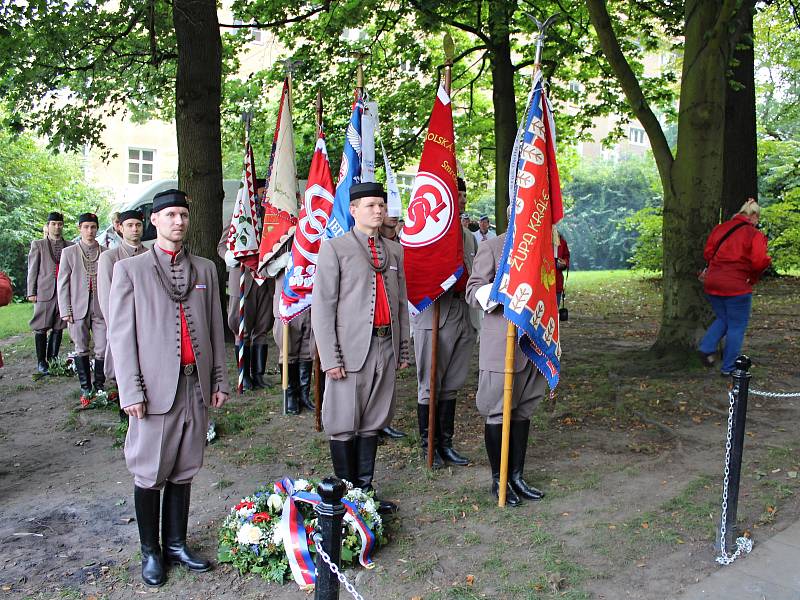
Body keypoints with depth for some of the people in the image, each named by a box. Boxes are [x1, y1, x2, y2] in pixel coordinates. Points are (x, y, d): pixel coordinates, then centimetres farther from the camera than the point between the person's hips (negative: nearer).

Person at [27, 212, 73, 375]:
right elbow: (32, 269, 5)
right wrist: (31, 292, -1)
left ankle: (52, 359, 16)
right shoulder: (38, 245, 8)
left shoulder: (71, 246, 11)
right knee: (41, 329, 1)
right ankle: (41, 362, 9)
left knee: (58, 328, 6)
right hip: (44, 292, -2)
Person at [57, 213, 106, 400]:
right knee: (81, 349, 7)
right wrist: (65, 310, -2)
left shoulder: (105, 253, 5)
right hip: (79, 308, 0)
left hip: (101, 308, 0)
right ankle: (85, 388, 18)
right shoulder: (68, 252, 5)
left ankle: (99, 386, 16)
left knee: (102, 350, 0)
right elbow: (63, 283, 4)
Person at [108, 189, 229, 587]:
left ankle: (176, 544, 26)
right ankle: (150, 551, 23)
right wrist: (131, 391, -9)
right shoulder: (130, 269, 1)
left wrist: (220, 379, 9)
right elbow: (121, 334, -3)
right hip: (156, 387, -3)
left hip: (196, 384, 4)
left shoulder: (205, 269, 11)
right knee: (150, 473, 6)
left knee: (184, 471, 12)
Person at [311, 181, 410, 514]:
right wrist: (330, 357, -12)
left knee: (373, 423, 12)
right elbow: (322, 305, -6)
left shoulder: (394, 250, 15)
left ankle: (366, 490, 24)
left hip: (385, 346, 5)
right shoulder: (335, 248, -1)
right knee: (345, 425, 3)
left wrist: (403, 349, 13)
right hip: (352, 349, -5)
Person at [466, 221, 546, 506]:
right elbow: (473, 292, -7)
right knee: (498, 413, 3)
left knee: (523, 411, 14)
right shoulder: (491, 247, -4)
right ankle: (498, 480, 18)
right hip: (500, 346, -6)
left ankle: (517, 476, 26)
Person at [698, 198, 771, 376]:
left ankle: (706, 348, 6)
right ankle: (728, 368, 12)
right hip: (737, 286, -5)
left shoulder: (720, 228, 7)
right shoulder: (755, 235, -7)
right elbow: (759, 262, -15)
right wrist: (753, 278, 4)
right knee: (737, 326, 8)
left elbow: (707, 253, 7)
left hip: (712, 284, 5)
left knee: (722, 319, 25)